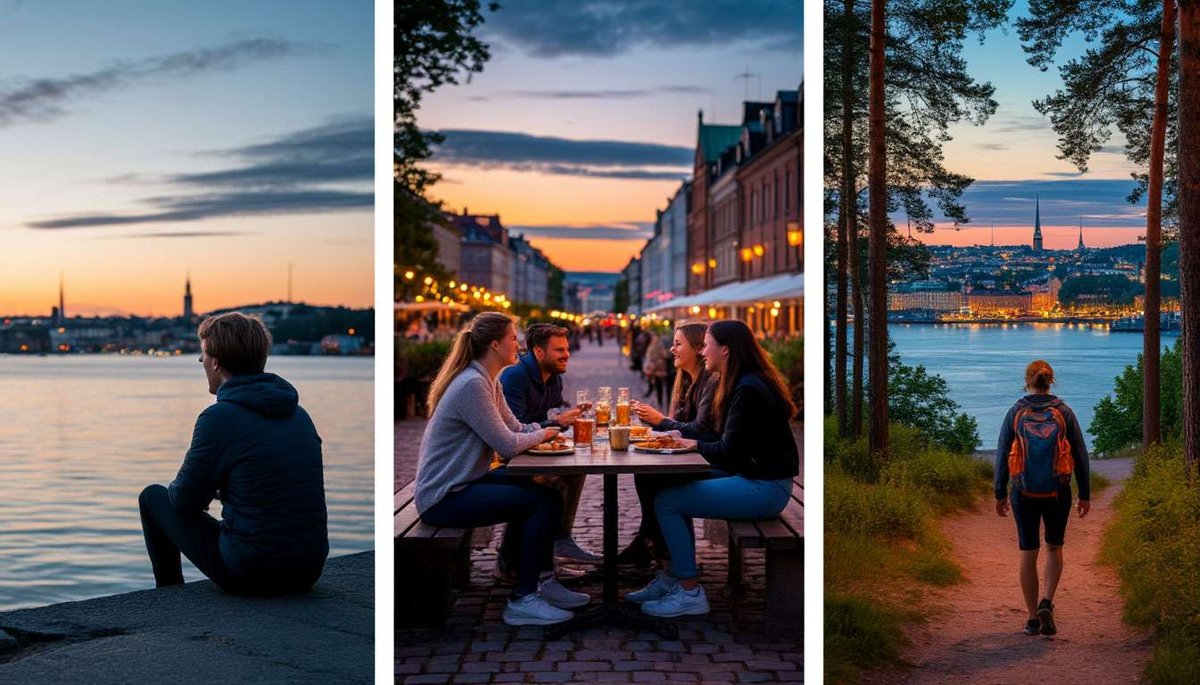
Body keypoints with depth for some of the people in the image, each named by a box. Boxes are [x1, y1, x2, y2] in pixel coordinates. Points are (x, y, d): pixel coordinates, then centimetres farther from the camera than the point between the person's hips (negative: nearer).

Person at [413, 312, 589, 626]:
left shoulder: (488, 381, 9)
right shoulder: (472, 385, -23)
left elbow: (515, 427, 11)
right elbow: (508, 445, -22)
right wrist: (543, 433, -4)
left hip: (466, 481, 10)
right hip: (443, 497, -10)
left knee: (550, 496, 5)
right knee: (541, 503, -16)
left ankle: (543, 582, 14)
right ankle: (523, 600, -7)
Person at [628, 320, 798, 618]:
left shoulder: (748, 391, -19)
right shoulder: (741, 384, 14)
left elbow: (729, 451, -19)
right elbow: (720, 439, 15)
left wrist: (694, 446, -2)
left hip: (765, 487, -11)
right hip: (753, 476, 11)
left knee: (667, 502, -11)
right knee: (673, 489, 12)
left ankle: (690, 594, -3)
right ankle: (672, 579, 15)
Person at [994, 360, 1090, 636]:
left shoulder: (1015, 413, -3)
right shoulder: (1064, 412, -2)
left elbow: (1002, 455, -1)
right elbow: (1080, 455, 0)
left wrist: (1000, 494, 7)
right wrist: (1085, 494, 6)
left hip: (1024, 492, 0)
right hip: (1057, 492, 0)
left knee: (1028, 553, 8)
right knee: (1054, 548, 18)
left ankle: (1033, 618, 12)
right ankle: (1047, 603, -3)